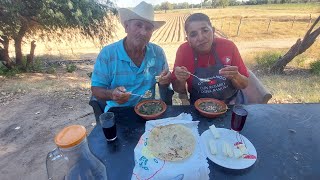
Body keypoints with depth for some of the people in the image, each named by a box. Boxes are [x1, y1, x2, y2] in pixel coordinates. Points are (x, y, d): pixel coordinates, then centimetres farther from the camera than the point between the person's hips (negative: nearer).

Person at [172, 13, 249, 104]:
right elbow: (178, 90, -5)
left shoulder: (229, 46, -11)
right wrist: (181, 80, -26)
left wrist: (235, 76, -23)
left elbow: (244, 85, -3)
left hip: (232, 102, 3)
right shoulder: (184, 51, -13)